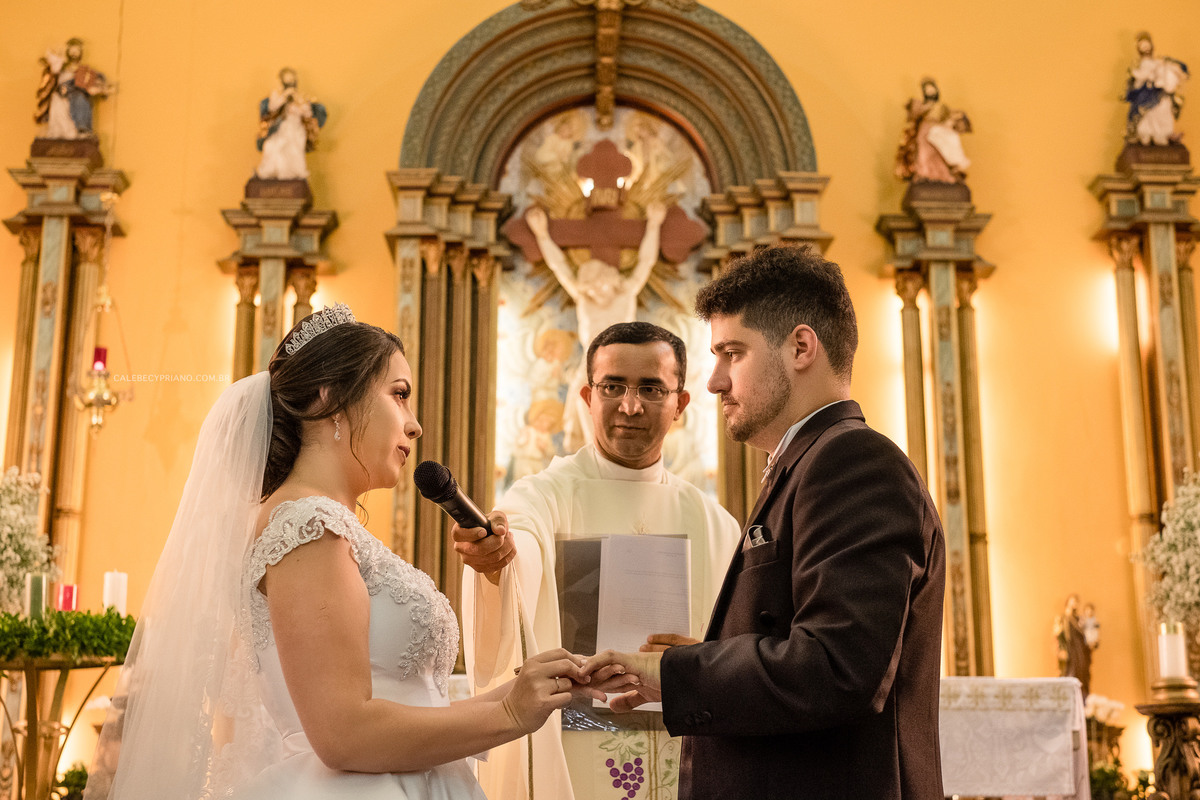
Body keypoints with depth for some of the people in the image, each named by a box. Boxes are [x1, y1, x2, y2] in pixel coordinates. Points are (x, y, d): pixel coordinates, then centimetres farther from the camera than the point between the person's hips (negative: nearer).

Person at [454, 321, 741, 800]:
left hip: (676, 758, 3)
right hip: (560, 757, -3)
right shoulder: (543, 495, -7)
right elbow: (521, 537, -31)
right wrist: (494, 554, -51)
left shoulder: (712, 524, 5)